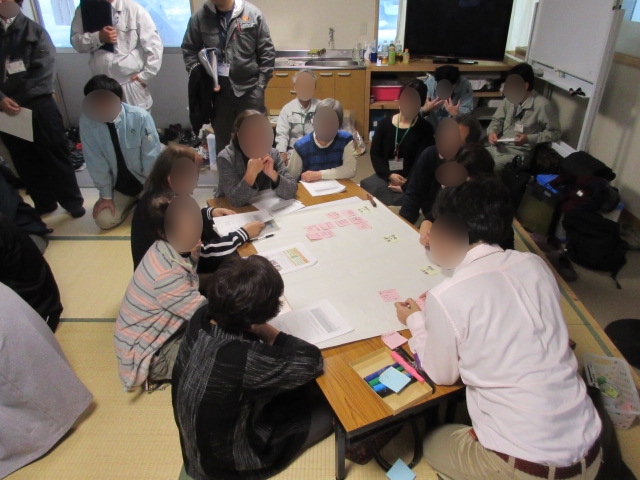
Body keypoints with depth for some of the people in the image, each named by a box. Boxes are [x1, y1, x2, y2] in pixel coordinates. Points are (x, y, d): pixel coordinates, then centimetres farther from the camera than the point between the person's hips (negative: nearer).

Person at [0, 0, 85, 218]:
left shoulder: (34, 31, 4)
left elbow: (44, 72, -6)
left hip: (38, 106, -3)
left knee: (54, 154, 1)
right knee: (24, 160, 9)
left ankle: (72, 201, 12)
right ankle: (44, 203, 22)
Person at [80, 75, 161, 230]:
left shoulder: (141, 117, -26)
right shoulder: (86, 121, -19)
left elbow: (151, 158, -19)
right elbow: (96, 162, -12)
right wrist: (106, 195, -9)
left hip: (145, 181, -2)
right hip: (117, 185, 2)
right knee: (104, 220, -9)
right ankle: (133, 199, 20)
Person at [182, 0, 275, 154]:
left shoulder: (252, 13, -2)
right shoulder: (200, 17, 0)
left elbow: (267, 52, 0)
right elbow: (189, 50, 9)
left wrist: (261, 84, -5)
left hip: (249, 88, -1)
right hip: (217, 89, 1)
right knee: (222, 139, 12)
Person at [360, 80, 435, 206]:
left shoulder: (425, 129, 2)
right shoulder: (385, 123, 8)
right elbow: (375, 154, 5)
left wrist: (406, 186, -19)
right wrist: (389, 175, -12)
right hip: (385, 176, 3)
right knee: (364, 188, -25)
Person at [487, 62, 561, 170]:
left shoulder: (542, 105, -14)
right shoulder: (509, 99, 4)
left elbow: (554, 132, -8)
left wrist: (529, 139, -19)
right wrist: (492, 132, -5)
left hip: (520, 153, -6)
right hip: (499, 147, 7)